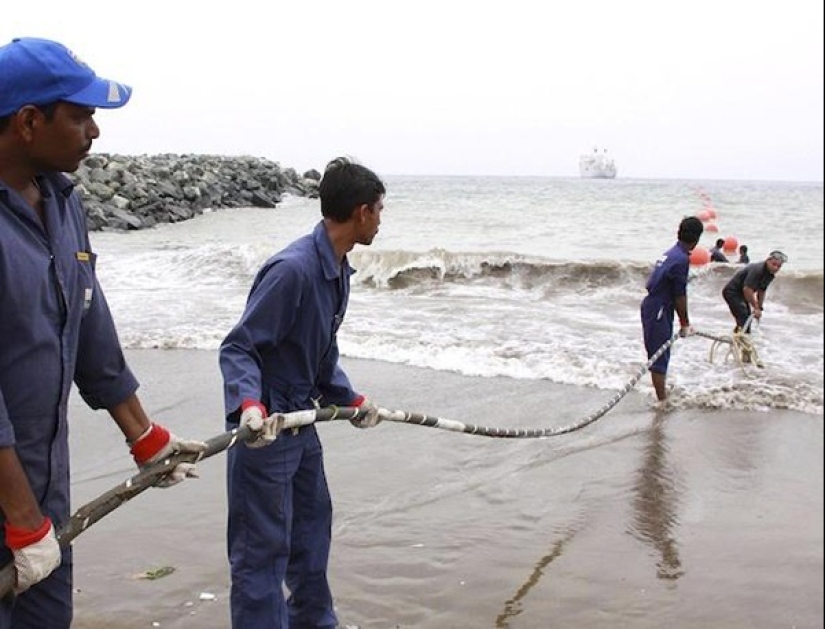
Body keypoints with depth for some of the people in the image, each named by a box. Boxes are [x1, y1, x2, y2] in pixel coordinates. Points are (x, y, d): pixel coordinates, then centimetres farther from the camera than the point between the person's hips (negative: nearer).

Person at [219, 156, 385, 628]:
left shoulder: (338, 270, 4)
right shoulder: (292, 268, -25)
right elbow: (238, 348, -23)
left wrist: (351, 398, 16)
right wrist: (250, 403, -38)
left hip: (302, 419, 10)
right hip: (265, 427, -10)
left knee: (313, 524, 23)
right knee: (263, 549, 0)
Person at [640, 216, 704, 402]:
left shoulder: (671, 253, 11)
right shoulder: (682, 259, -17)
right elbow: (680, 296, -15)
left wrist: (683, 322, 21)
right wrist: (685, 324, -4)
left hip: (651, 305, 9)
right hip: (658, 310, -9)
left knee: (660, 354, 19)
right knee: (659, 356, -3)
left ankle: (663, 394, 32)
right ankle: (662, 400, 2)